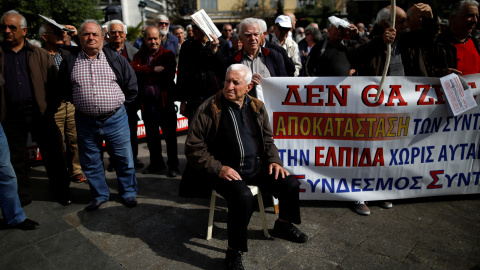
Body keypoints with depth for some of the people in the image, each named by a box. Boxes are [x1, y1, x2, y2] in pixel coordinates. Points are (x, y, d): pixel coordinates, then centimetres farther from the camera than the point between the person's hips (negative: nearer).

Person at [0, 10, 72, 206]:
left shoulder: (39, 55, 4)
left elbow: (55, 83, 3)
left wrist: (52, 108, -4)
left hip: (39, 112, -2)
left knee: (52, 155, 6)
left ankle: (62, 192, 20)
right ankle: (22, 197, 27)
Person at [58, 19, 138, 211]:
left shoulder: (115, 59, 0)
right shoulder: (70, 60, 3)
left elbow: (131, 85, 7)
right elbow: (63, 87, 16)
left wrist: (119, 103, 7)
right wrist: (80, 103, 11)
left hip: (115, 119, -1)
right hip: (86, 122, 2)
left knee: (124, 159, 6)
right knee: (90, 162, 12)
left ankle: (128, 192, 25)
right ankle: (99, 195, 30)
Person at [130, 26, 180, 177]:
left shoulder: (168, 54, 0)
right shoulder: (140, 55, 10)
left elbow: (169, 74, -15)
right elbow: (132, 69, -9)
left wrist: (143, 71, -12)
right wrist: (153, 70, -20)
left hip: (164, 101, -4)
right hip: (147, 102, 4)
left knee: (170, 135, 4)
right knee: (151, 136, 15)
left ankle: (173, 165, 19)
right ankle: (156, 163, 32)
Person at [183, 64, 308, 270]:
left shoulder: (256, 107, 5)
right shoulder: (209, 109, -11)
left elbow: (267, 139, 17)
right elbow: (193, 148, -9)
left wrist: (274, 160, 0)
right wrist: (218, 169, -18)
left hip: (256, 166, 6)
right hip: (226, 170, -5)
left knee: (290, 185, -4)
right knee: (243, 198, -32)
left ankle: (283, 226, 28)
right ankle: (234, 252, -7)